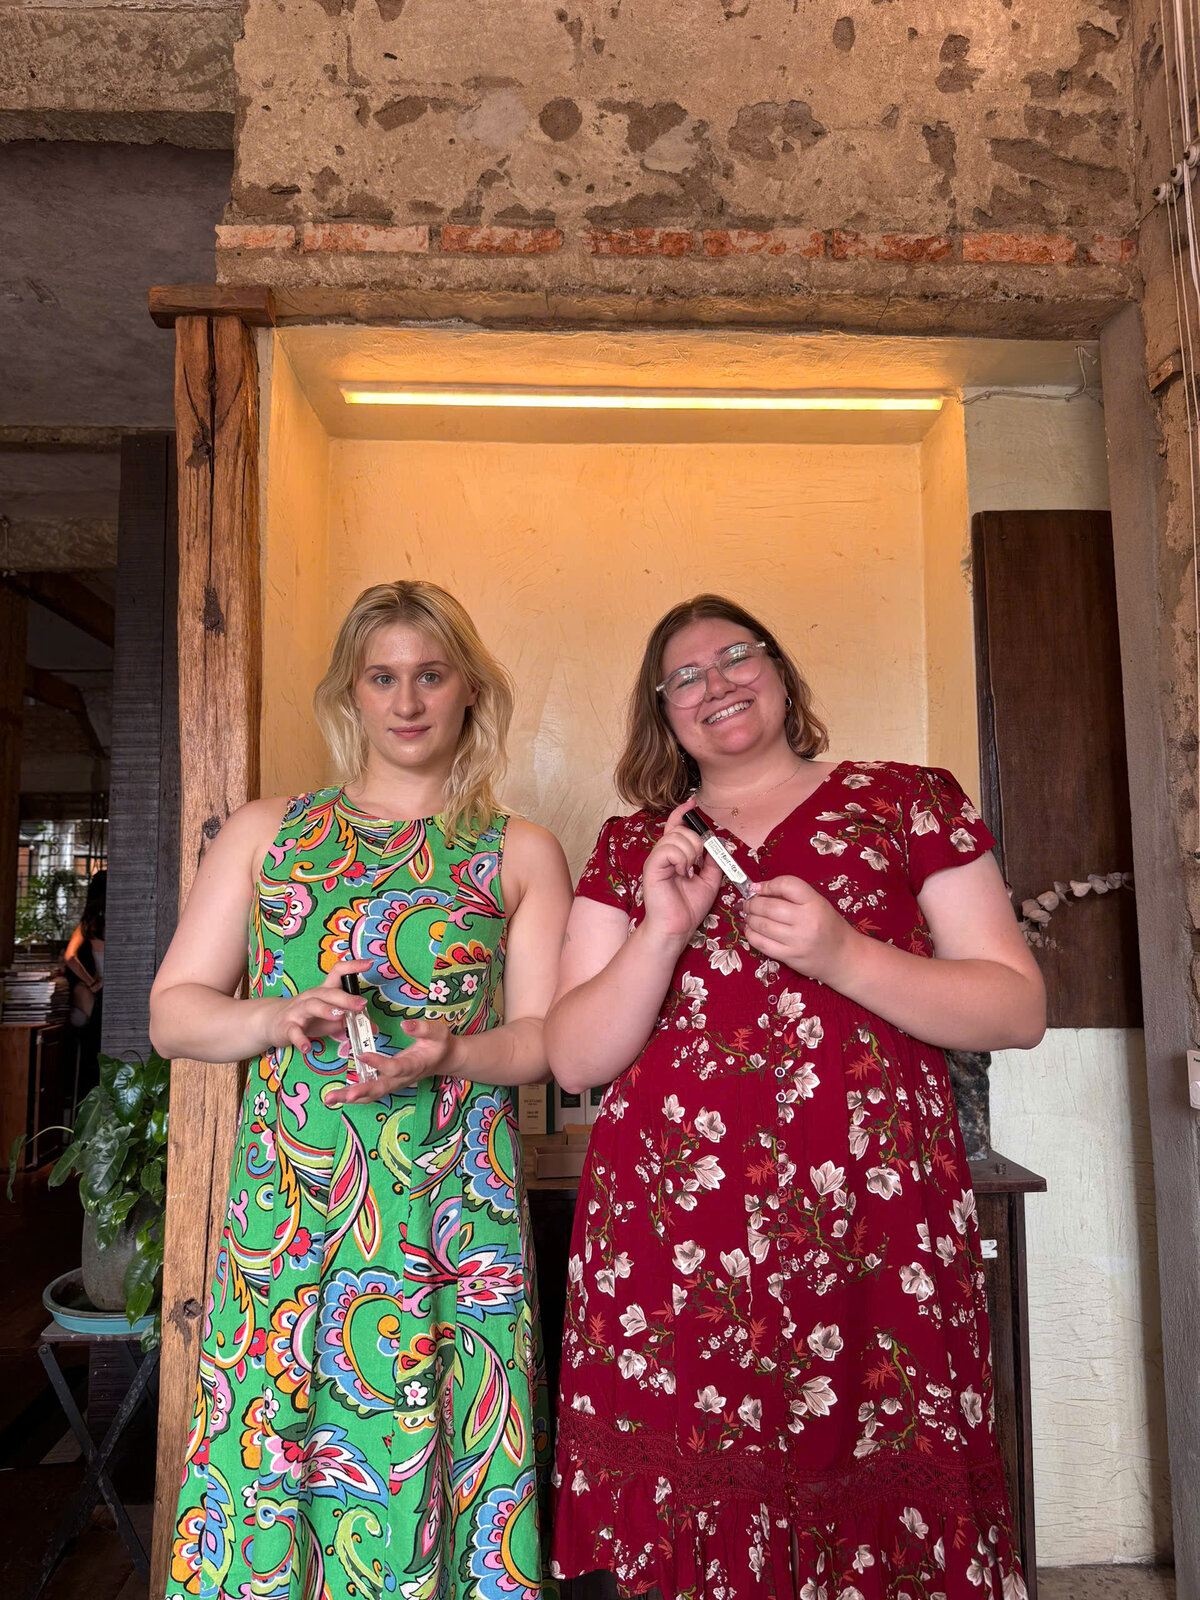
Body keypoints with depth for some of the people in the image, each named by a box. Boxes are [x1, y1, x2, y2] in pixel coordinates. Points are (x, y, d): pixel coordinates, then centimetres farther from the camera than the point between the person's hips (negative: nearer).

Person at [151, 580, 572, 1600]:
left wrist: (447, 1054, -15)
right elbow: (173, 1010, 8)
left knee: (430, 1463, 3)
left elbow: (550, 1039, 3)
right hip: (287, 1207, 1)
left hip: (453, 1211, -1)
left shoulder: (519, 854, 6)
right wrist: (279, 1019, -10)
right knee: (262, 1476, 4)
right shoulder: (267, 833, 10)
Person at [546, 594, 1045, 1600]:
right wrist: (663, 932, -9)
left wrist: (840, 954, -12)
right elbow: (573, 1060, 6)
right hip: (669, 1252, 2)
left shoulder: (908, 801, 7)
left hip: (867, 1237, -1)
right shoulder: (632, 846, 12)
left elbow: (1019, 1009, 3)